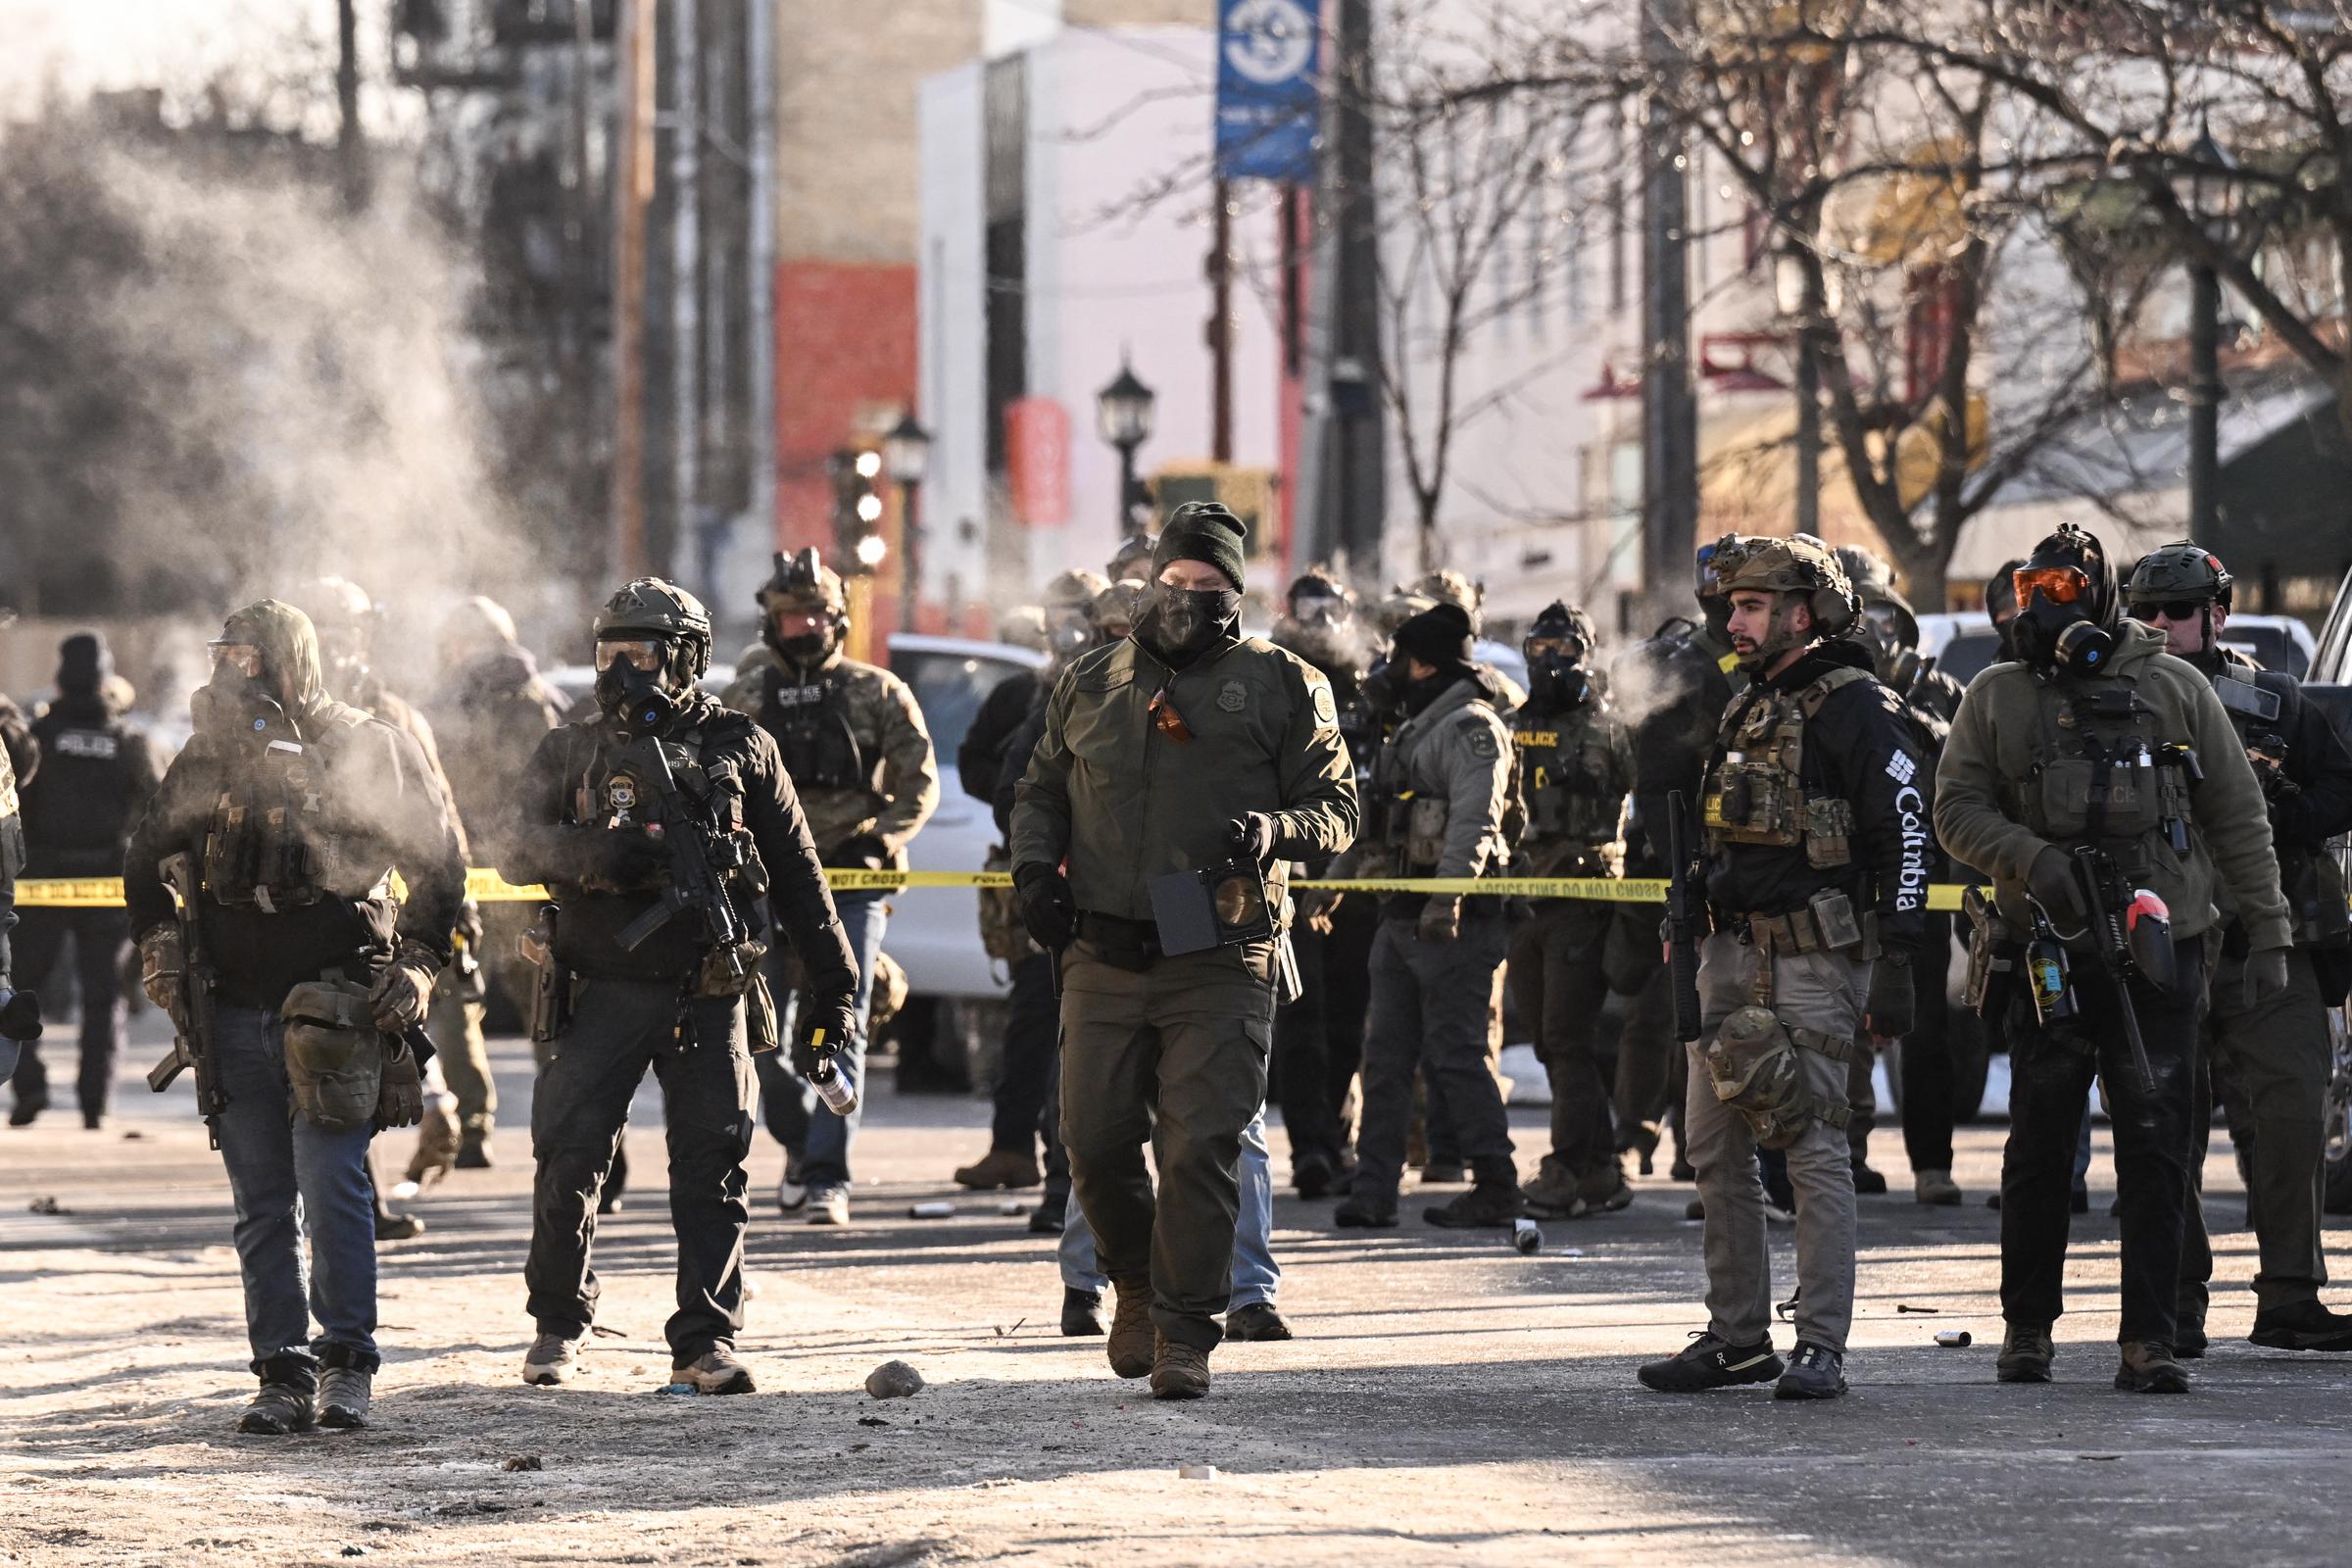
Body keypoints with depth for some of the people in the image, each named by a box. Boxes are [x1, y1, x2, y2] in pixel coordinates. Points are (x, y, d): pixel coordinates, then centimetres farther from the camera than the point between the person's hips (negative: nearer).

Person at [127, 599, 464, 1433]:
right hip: (235, 1013, 4)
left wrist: (414, 967, -3)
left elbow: (439, 865, 5)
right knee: (262, 1207, 5)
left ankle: (347, 1364, -2)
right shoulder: (208, 759, 7)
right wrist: (161, 954, 8)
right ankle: (283, 1375, 10)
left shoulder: (372, 753, -2)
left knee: (331, 1186, -12)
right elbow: (144, 865, 20)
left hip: (337, 1012, -4)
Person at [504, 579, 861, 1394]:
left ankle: (705, 1341, 2)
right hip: (602, 993, 0)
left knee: (711, 1167, -3)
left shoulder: (740, 749, 7)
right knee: (567, 1159, -1)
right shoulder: (571, 753, 9)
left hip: (708, 996, 0)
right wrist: (594, 853, -23)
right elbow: (517, 850, -3)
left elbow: (797, 875, 10)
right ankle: (558, 1327, 15)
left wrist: (834, 988, 8)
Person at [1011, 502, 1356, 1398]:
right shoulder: (1091, 685, 15)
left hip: (1219, 964, -3)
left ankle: (1185, 1333, -1)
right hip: (1103, 957, 3)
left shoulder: (1282, 686, 5)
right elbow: (1042, 792, 26)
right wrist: (1035, 866, 7)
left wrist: (1275, 831, -17)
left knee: (1201, 1149, -9)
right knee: (1095, 1144, 4)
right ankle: (1138, 1287, 29)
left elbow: (1337, 809, 4)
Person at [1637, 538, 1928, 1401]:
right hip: (1733, 950, 9)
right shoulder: (1747, 709, 17)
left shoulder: (1855, 709, -9)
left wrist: (1896, 967, -17)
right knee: (1713, 1145, 8)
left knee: (1814, 1148, -8)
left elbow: (1905, 836, -13)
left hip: (1817, 954, -9)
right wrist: (1693, 946, 21)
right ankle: (1737, 1337, 15)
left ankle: (1821, 1346, -5)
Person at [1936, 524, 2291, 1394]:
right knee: (2039, 1148, 5)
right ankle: (2027, 1329, 17)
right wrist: (2031, 857, -13)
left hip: (2159, 957, -1)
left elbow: (2238, 818, 9)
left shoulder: (2174, 687, 8)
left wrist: (2267, 932, 4)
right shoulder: (1996, 698, 9)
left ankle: (2150, 1338, -1)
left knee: (2157, 1149, -4)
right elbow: (1957, 810, 5)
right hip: (2051, 954, 1)